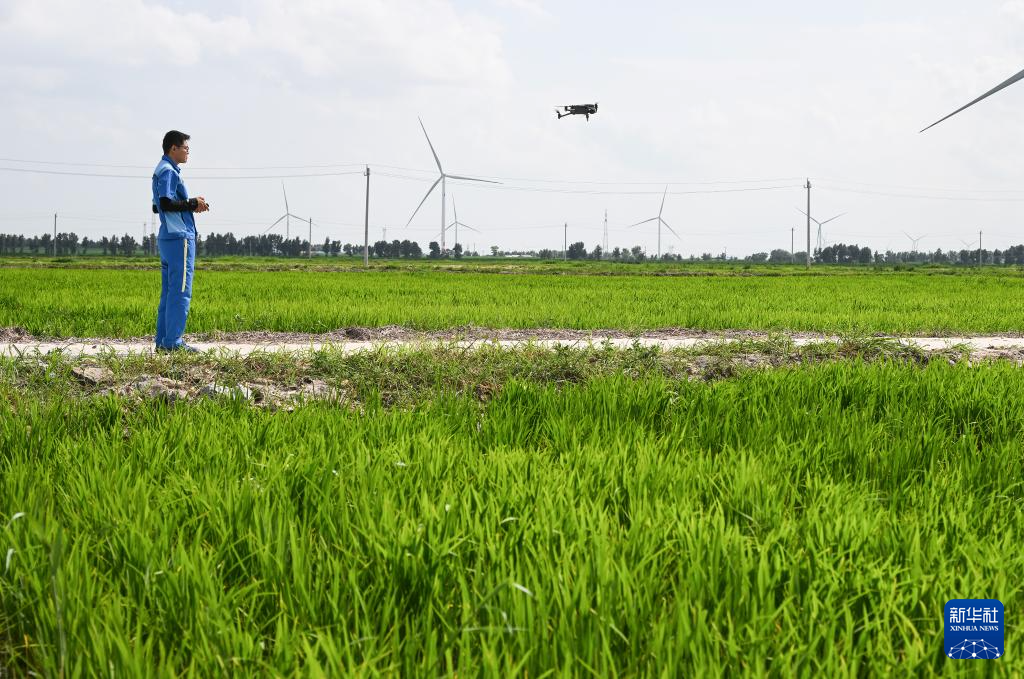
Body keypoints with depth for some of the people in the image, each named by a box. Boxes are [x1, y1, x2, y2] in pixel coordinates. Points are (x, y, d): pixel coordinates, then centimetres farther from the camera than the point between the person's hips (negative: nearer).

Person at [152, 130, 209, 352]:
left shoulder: (162, 171, 19)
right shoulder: (168, 172, -12)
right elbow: (165, 203, -23)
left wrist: (192, 205, 14)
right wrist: (193, 203, -11)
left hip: (167, 239, 10)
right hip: (179, 237, -10)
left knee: (169, 291, 10)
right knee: (180, 291, -10)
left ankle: (163, 340, 11)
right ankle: (173, 341, -11)